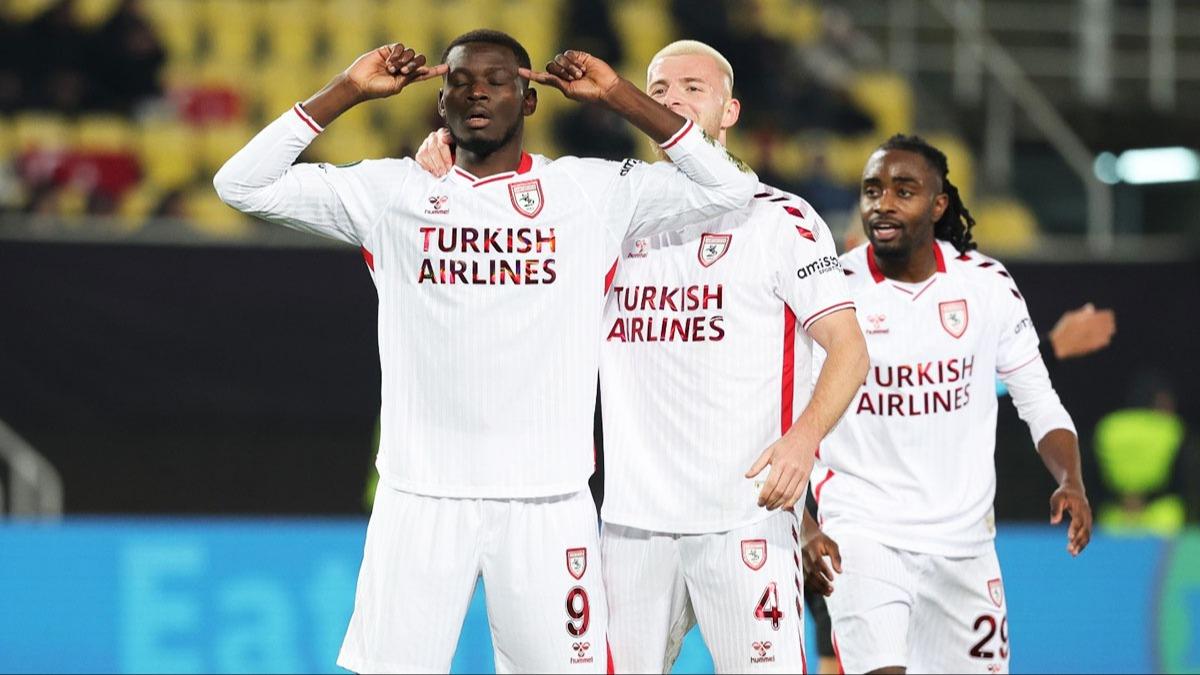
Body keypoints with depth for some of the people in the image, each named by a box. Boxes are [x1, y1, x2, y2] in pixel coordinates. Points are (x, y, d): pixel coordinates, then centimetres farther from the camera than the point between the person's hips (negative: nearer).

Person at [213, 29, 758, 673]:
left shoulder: (591, 191, 6)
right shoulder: (391, 192, 8)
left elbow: (730, 188, 2)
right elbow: (243, 185, 5)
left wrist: (620, 96, -2)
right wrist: (344, 92, 0)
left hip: (548, 499, 0)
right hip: (421, 495, 0)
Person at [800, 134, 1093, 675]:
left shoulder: (987, 286, 1)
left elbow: (1039, 402, 9)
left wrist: (1071, 482, -10)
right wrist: (805, 529, -16)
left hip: (964, 542, 4)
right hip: (862, 534, -4)